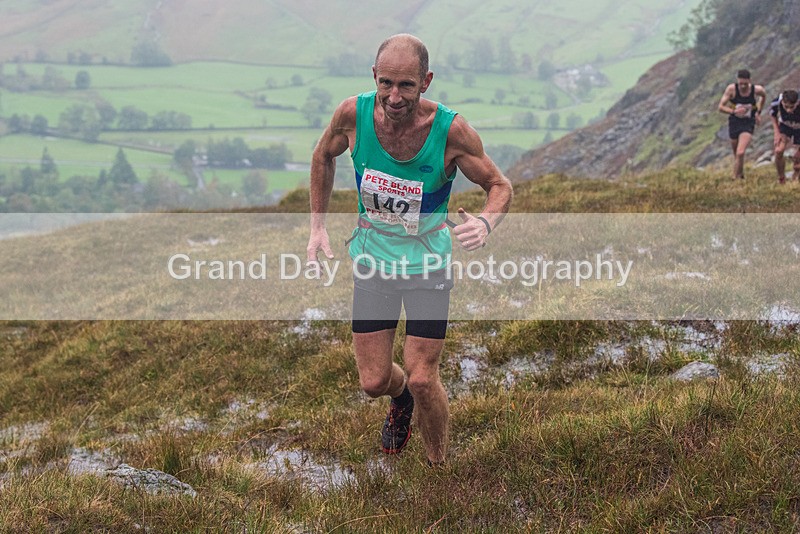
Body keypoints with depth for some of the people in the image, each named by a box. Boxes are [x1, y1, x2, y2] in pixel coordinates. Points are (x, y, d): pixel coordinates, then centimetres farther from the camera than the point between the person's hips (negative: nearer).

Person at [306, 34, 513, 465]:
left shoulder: (451, 130, -24)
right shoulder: (354, 114, -18)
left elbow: (500, 185, -10)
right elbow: (323, 156, 6)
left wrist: (485, 222, -32)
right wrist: (318, 226, 2)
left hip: (428, 263, -2)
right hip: (372, 258, 3)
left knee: (422, 380, -5)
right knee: (374, 382, 6)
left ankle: (439, 468, 24)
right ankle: (401, 398, 46)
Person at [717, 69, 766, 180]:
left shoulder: (757, 90, -13)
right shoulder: (731, 89, -15)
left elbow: (764, 96, 13)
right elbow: (720, 107, -14)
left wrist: (758, 112, 10)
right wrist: (734, 111, -31)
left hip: (748, 124, -2)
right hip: (734, 122, 2)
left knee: (740, 153, -19)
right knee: (736, 154, 14)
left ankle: (735, 178, -11)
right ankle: (741, 175, 38)